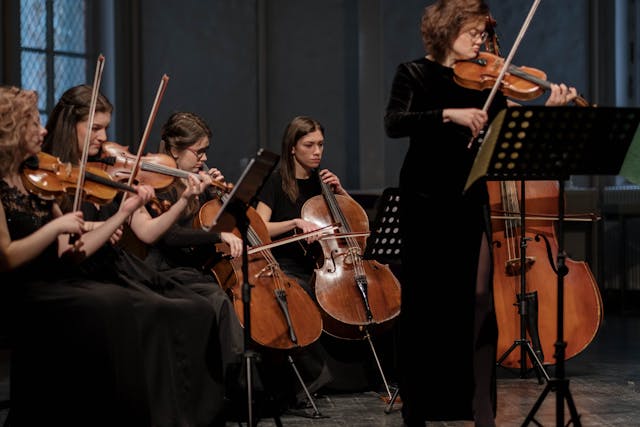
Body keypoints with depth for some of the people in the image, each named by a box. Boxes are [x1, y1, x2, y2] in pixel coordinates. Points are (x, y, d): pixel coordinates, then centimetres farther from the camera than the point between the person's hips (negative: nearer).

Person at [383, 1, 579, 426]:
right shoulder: (415, 74, -1)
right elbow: (394, 123, -18)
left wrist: (549, 110, -18)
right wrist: (449, 114, -29)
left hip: (471, 201, 3)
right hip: (427, 201, -3)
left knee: (477, 300, -5)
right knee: (426, 302, 5)